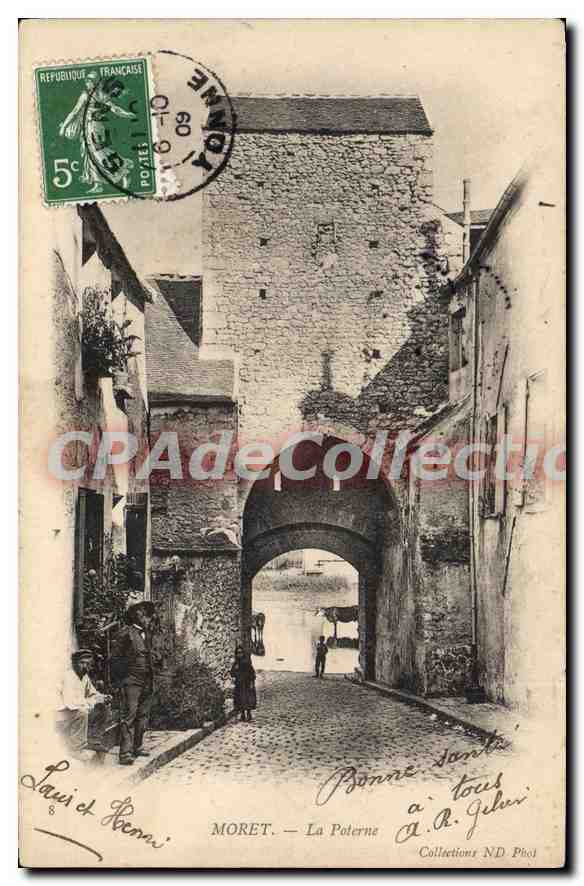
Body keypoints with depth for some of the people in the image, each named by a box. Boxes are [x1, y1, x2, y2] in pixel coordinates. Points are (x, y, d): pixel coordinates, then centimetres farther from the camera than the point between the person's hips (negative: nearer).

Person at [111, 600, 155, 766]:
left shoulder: (146, 634, 16)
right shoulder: (126, 634, -7)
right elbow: (116, 659, -6)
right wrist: (119, 680, -11)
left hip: (146, 683, 8)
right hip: (131, 682, -8)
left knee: (142, 717, 11)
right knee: (129, 716, -11)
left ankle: (137, 747, 21)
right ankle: (126, 753, -13)